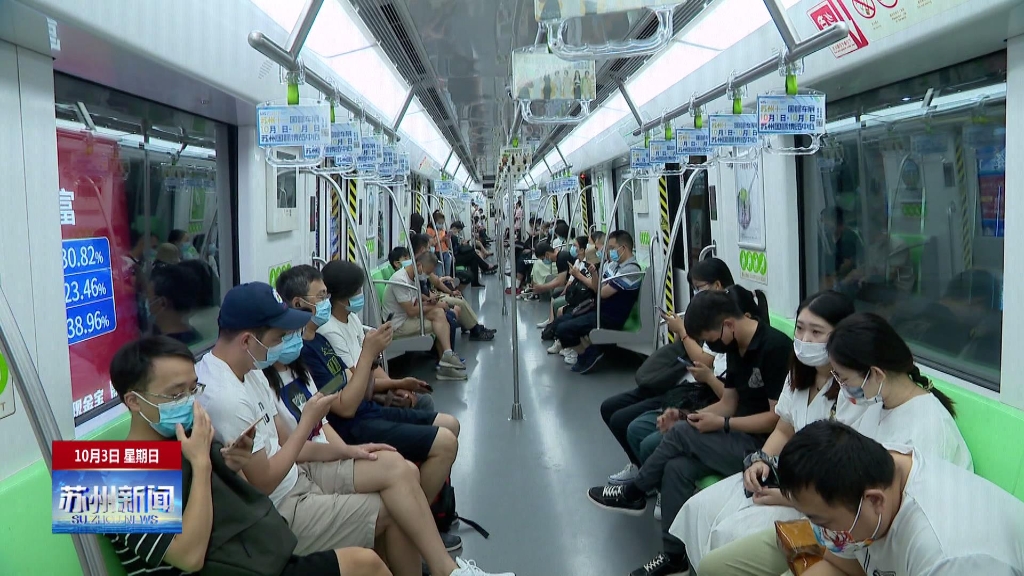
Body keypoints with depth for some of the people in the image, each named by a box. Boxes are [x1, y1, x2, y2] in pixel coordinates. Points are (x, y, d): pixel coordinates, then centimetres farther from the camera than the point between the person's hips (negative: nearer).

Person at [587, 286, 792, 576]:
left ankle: (634, 492, 2)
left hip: (764, 445, -8)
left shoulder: (775, 347, -20)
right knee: (677, 468, -14)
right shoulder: (735, 347, 7)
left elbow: (778, 417, -21)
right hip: (740, 435, 8)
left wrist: (722, 424, -20)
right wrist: (690, 416, -6)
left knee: (680, 433, -17)